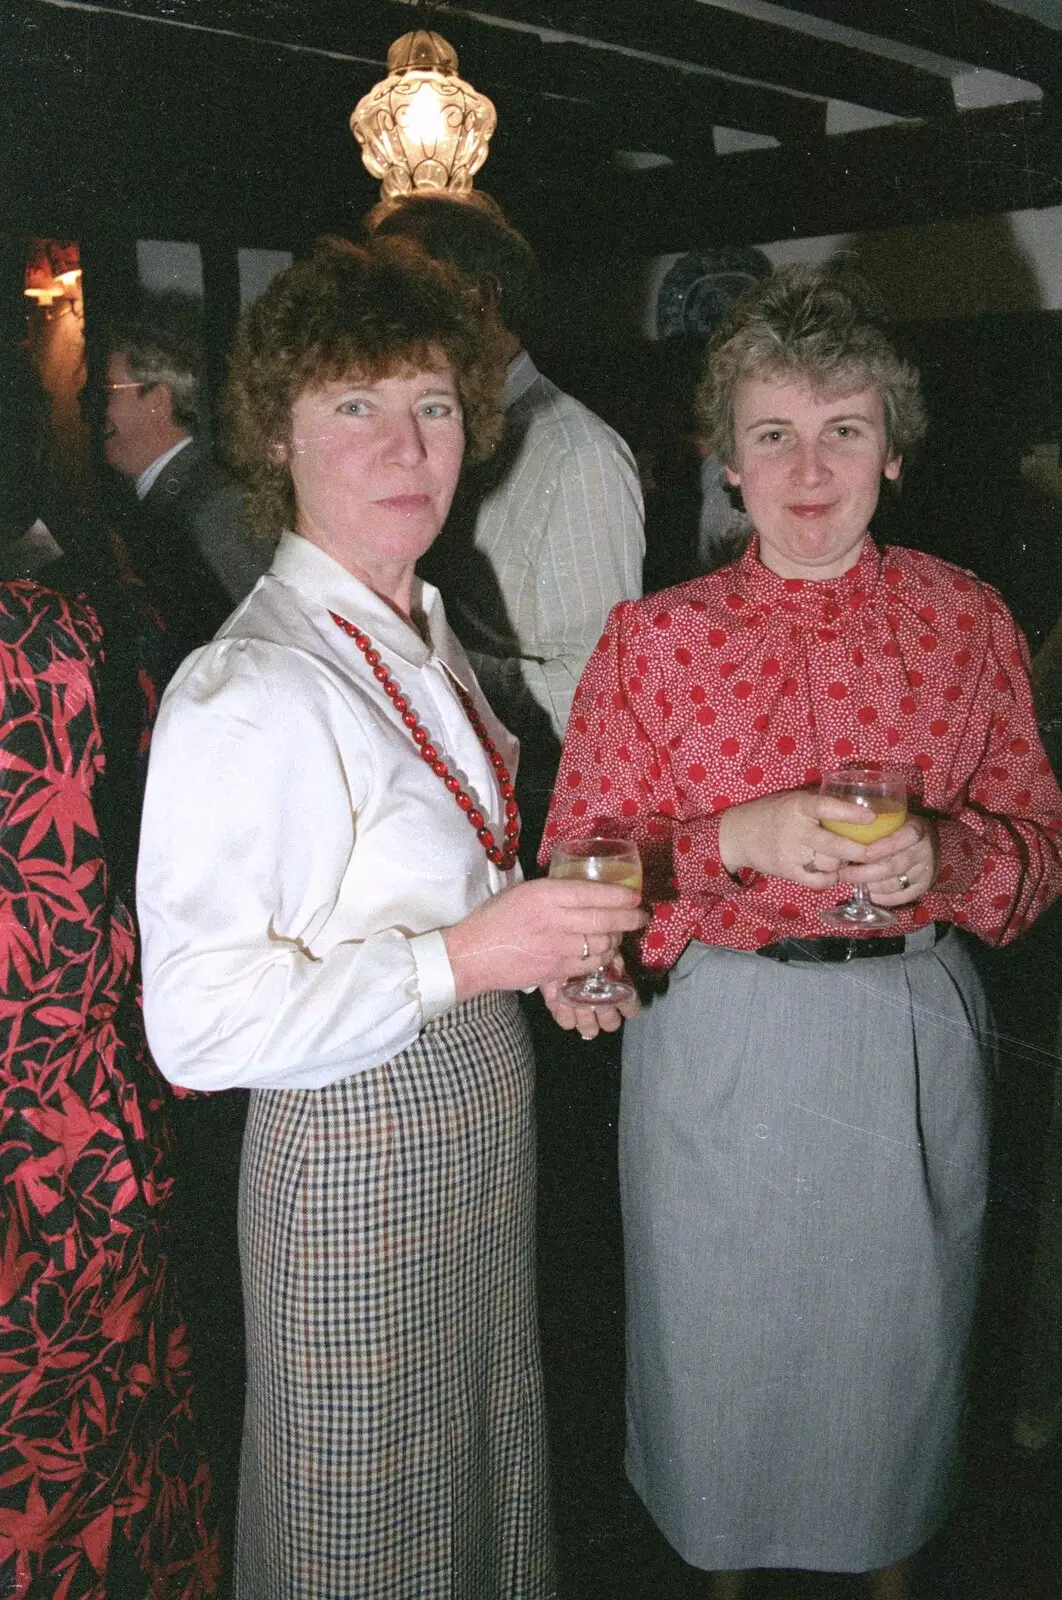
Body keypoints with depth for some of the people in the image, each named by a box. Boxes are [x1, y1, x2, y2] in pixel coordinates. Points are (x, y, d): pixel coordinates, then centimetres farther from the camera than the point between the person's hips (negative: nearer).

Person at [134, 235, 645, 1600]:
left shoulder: (422, 633, 6)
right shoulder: (245, 692, -23)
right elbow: (197, 1024, -25)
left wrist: (543, 946, 2)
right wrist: (466, 958, -27)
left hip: (481, 1116, 8)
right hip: (353, 1150, -8)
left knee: (486, 1474, 26)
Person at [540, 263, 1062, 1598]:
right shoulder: (653, 639, -7)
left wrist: (941, 853, -19)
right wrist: (738, 840, -23)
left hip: (910, 1035, 2)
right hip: (717, 1039, -1)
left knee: (897, 1328, 19)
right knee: (719, 1335, 16)